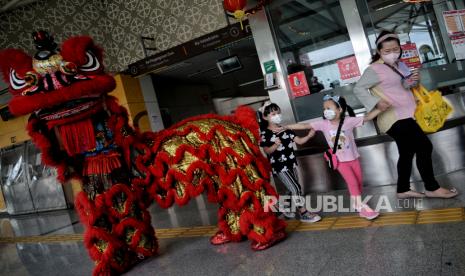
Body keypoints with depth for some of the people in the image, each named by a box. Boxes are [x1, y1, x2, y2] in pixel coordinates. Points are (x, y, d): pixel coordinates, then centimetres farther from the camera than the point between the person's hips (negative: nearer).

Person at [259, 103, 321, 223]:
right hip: (279, 166, -6)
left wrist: (309, 136, -15)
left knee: (294, 189, 14)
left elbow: (299, 141, 3)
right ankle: (304, 214, 6)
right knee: (296, 188, -7)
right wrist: (275, 145, -30)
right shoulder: (265, 134, -10)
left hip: (292, 163, 6)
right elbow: (267, 151, -12)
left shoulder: (286, 130, 6)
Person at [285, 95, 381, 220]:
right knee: (352, 182, -8)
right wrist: (285, 127, -15)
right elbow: (305, 125, -13)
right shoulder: (323, 123, -13)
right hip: (340, 161, -1)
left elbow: (367, 117, -12)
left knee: (359, 182, 10)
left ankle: (356, 203, 31)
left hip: (353, 158, 2)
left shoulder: (349, 121, -15)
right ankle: (362, 207, 4)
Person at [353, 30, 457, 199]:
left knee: (407, 152, 15)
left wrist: (414, 81, -2)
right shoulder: (375, 69, -15)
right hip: (395, 118, -10)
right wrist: (377, 102, -29)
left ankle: (403, 190, 27)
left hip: (404, 116, 10)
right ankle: (432, 188, 5)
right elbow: (358, 89, -18)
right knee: (424, 147, -9)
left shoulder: (400, 65, 12)